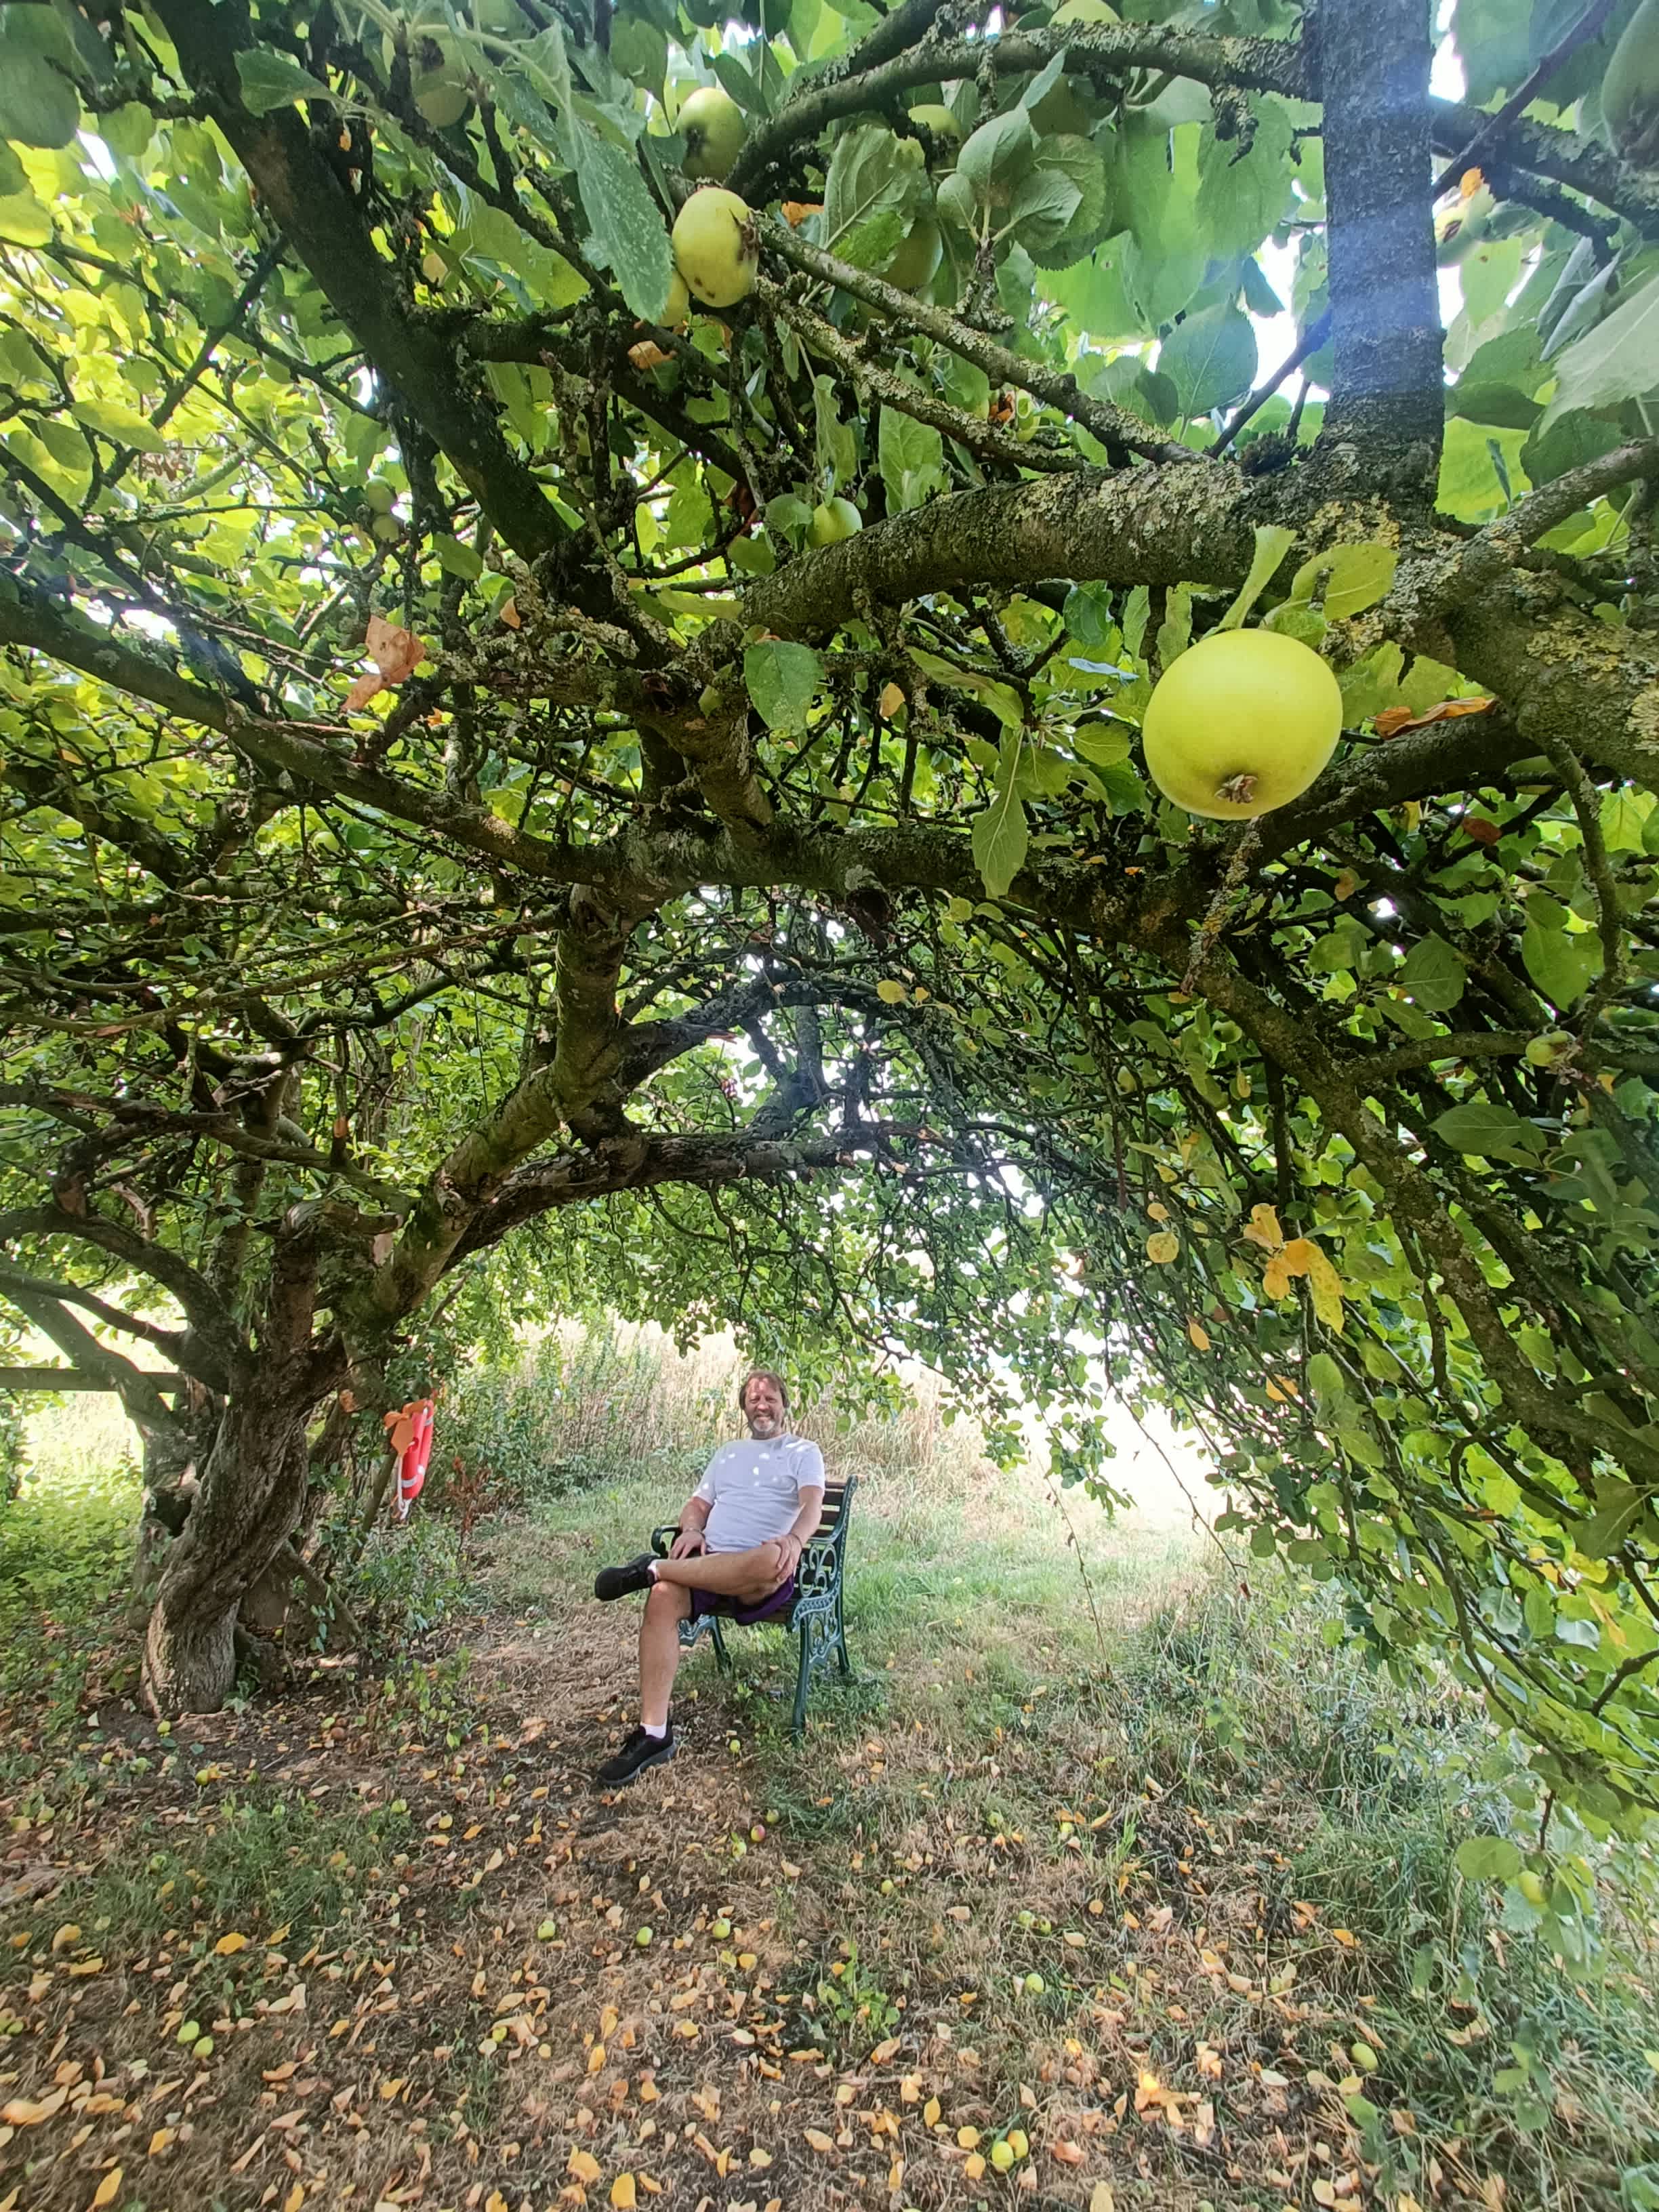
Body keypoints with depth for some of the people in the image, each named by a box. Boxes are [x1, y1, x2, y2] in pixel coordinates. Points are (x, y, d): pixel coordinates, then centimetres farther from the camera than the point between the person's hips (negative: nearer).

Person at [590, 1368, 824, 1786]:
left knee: (770, 1560, -41)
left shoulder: (803, 1452, 12)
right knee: (664, 1596, -28)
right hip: (709, 1562, 4)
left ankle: (652, 1569, -27)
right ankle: (653, 1734, -23)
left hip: (765, 1577, -4)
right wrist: (691, 1529, -2)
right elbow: (697, 1505, 23)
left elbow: (812, 1505, -5)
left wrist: (794, 1539, -27)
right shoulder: (727, 1454, 28)